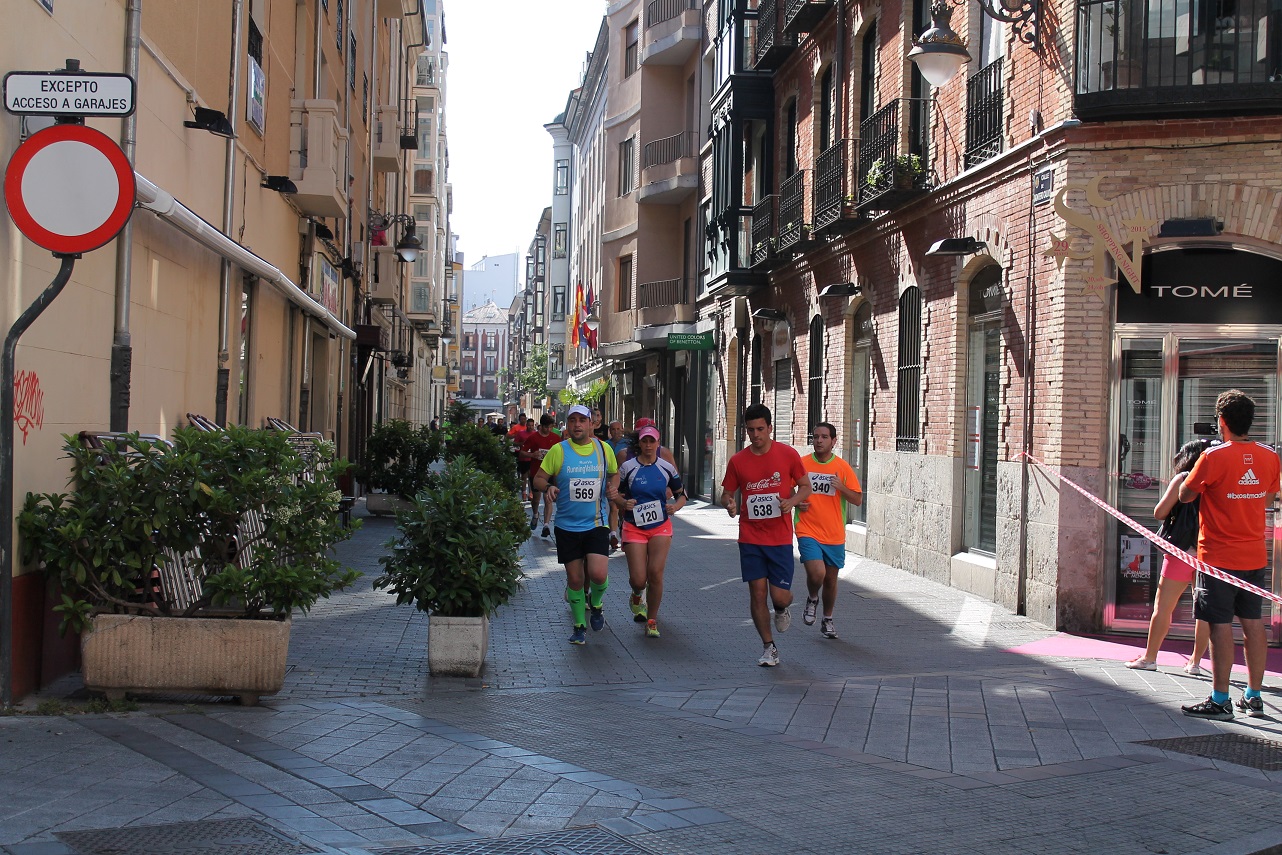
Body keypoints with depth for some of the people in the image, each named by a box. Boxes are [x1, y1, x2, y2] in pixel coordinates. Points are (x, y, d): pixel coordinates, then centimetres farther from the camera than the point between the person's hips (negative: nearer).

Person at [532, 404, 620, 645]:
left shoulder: (603, 448, 4)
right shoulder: (558, 450, -2)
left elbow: (614, 473, 20)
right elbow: (538, 478, 3)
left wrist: (613, 487, -1)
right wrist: (548, 486, -19)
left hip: (596, 524, 0)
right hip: (567, 526, 0)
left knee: (598, 574, -15)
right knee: (574, 579, 5)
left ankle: (595, 603, 18)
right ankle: (579, 626, 24)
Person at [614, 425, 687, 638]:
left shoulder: (667, 468, 3)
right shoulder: (627, 467, 0)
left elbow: (681, 494, 13)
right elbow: (616, 496, 6)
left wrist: (676, 506, -8)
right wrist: (624, 503, -16)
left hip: (660, 526, 1)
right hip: (634, 526, -1)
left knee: (655, 573, -13)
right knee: (638, 579, -8)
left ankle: (652, 621, 5)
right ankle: (637, 596, 32)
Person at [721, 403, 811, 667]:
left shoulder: (788, 454, -3)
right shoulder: (737, 461, 1)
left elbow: (805, 487, 5)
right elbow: (727, 494, 9)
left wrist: (792, 501, -15)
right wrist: (729, 503, -15)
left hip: (780, 538, -1)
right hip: (750, 537, 1)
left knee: (779, 596, -4)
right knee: (757, 593, 0)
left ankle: (782, 610, 35)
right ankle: (769, 648, 15)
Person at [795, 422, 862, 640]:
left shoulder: (842, 467, 0)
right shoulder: (801, 464, -1)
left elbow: (858, 500, 1)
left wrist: (842, 487, -16)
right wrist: (796, 503, -8)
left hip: (834, 534, 2)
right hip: (808, 532, -2)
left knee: (831, 578, 11)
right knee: (817, 573, -20)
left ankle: (827, 620, 33)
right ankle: (812, 600, 13)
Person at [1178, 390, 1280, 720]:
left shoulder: (1213, 457, -15)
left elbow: (1185, 495, -4)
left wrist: (1194, 470, 13)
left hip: (1219, 556, -6)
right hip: (1255, 556, 6)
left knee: (1221, 626, -3)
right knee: (1253, 624, 12)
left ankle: (1220, 701, 0)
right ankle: (1254, 697, 18)